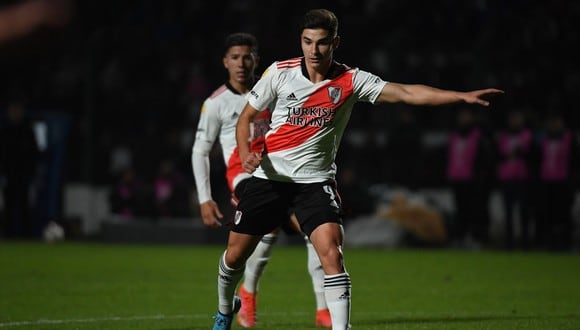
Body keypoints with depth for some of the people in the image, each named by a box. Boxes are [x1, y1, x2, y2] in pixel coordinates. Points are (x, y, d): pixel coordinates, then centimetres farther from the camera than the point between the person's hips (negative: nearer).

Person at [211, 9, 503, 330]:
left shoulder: (351, 80, -8)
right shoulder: (280, 72, -6)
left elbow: (407, 92, -15)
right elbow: (246, 117, 4)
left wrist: (463, 95, -25)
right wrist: (245, 153, -15)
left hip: (315, 179, -1)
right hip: (268, 176, 1)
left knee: (332, 252, -21)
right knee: (235, 255, 9)